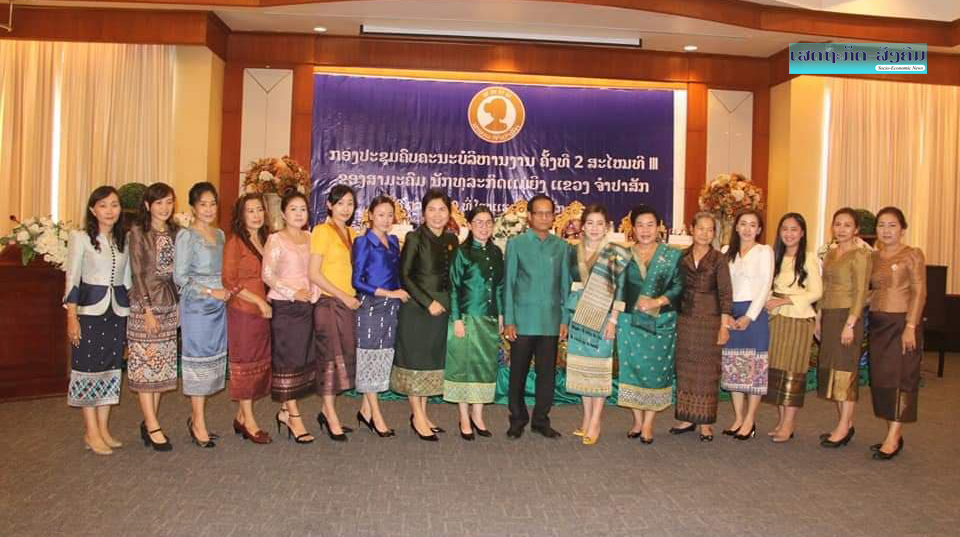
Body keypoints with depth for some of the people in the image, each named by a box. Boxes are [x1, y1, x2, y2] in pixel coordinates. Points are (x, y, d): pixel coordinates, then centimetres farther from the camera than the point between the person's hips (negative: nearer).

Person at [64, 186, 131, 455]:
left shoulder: (124, 240, 10)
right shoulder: (80, 238, -3)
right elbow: (72, 279, -5)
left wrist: (132, 313, 12)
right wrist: (71, 317, -10)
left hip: (118, 310, 5)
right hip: (90, 310, -4)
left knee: (111, 368, 8)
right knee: (89, 367, -1)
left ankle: (104, 429, 17)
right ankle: (91, 432, 8)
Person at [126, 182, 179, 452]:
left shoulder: (175, 232, 9)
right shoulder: (138, 233, -4)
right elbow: (138, 273, -9)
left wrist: (179, 304, 6)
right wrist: (148, 310, -14)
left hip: (170, 303, 5)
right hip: (145, 303, -5)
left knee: (163, 364, 8)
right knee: (145, 362, -1)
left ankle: (149, 421, 18)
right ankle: (153, 427, 3)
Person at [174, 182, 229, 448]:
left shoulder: (220, 234, 12)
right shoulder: (186, 236, -6)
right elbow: (180, 277, -10)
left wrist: (228, 289, 2)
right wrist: (210, 292, -14)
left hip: (219, 305, 6)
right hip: (196, 306, -6)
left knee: (214, 360, 8)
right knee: (198, 359, -2)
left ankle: (196, 417, 19)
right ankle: (198, 423, 6)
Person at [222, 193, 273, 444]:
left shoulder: (265, 240, 13)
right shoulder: (235, 242, -7)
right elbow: (229, 282, -11)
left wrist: (266, 302, 6)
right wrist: (259, 301, -14)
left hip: (264, 310, 7)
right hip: (243, 311, -6)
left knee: (260, 363, 9)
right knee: (245, 363, 1)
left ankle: (241, 416, 22)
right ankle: (249, 422, 10)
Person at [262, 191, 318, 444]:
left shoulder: (310, 238, 11)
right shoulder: (275, 240, -5)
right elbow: (268, 274, -10)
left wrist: (314, 292, -1)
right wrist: (293, 292, -16)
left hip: (307, 306, 6)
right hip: (283, 306, -6)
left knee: (303, 358, 7)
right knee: (287, 359, -1)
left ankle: (285, 410, 21)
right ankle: (294, 417, 5)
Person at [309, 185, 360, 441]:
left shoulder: (351, 233, 14)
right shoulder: (322, 231, -6)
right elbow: (314, 274, -11)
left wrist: (354, 296, 5)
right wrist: (343, 296, -12)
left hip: (348, 303, 7)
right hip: (328, 302, -6)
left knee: (345, 357, 7)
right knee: (330, 357, -2)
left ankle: (327, 412, 18)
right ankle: (331, 416, 7)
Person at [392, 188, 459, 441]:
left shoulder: (451, 240, 7)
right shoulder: (415, 238, -8)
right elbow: (403, 275, -9)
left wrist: (444, 302, 2)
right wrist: (428, 303, -13)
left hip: (441, 310, 6)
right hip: (415, 309, -6)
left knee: (433, 361, 11)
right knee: (415, 359, 2)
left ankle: (423, 414, 22)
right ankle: (418, 417, 10)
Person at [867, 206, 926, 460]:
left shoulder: (912, 254, -5)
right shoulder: (873, 257, 11)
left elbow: (919, 292, -10)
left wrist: (910, 327, -17)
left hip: (901, 322, -6)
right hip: (877, 323, 6)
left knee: (899, 377, -4)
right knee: (879, 379, 6)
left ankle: (893, 438, -1)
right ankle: (894, 434, 16)